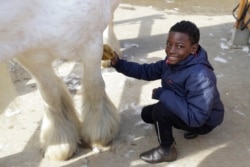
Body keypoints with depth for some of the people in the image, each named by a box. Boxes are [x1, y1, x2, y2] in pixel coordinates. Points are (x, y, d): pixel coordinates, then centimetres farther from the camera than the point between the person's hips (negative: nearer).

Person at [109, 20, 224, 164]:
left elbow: (196, 117, -39)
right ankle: (192, 128, 17)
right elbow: (146, 71, 1)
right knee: (146, 114, 13)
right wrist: (119, 63, -11)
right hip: (186, 111, 9)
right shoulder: (174, 61, -10)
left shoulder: (199, 76, -37)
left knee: (161, 109, -28)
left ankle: (167, 150, -1)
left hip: (203, 121, -8)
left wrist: (163, 94, -32)